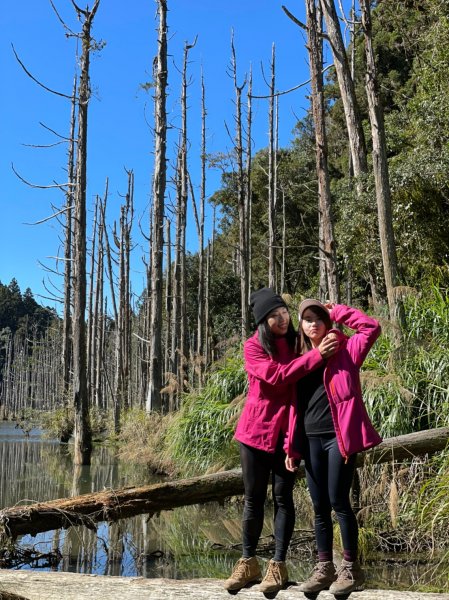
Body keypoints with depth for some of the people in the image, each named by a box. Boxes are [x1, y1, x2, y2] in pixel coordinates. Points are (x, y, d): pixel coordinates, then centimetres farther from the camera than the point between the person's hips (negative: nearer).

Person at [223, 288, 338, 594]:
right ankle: (248, 563, 17)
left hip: (288, 430, 1)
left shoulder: (296, 343, 5)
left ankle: (278, 566, 9)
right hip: (256, 429, -1)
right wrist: (316, 355, -25)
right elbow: (277, 376, -20)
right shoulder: (253, 347, -5)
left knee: (282, 497, 1)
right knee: (253, 498, 6)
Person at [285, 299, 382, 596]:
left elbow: (371, 327, -13)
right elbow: (296, 404, 12)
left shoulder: (344, 350, 2)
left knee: (338, 502, -4)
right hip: (311, 440, 5)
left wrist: (338, 312, -4)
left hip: (338, 437, -5)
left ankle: (351, 568, 10)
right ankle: (324, 567, 19)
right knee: (319, 506, 9)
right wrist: (292, 446, 9)